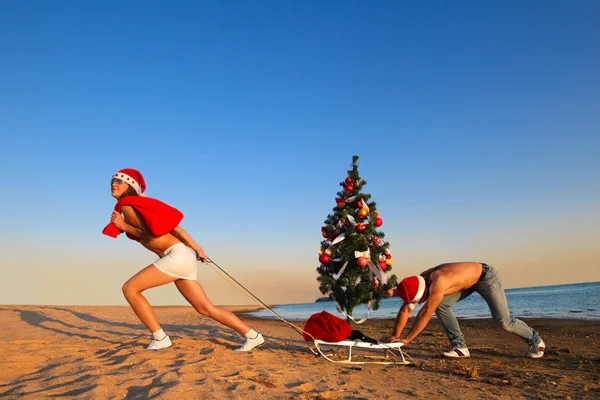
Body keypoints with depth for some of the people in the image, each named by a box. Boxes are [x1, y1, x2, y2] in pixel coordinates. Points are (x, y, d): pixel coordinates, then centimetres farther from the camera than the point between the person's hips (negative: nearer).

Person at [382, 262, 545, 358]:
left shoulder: (437, 283, -40)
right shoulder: (418, 283, -16)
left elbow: (426, 313, -45)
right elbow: (405, 309, -12)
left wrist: (407, 339, -44)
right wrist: (395, 335, -18)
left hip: (486, 276, -7)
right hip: (469, 281, 7)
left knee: (504, 322, -5)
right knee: (441, 305, -10)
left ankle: (535, 340, 24)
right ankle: (460, 347, -2)